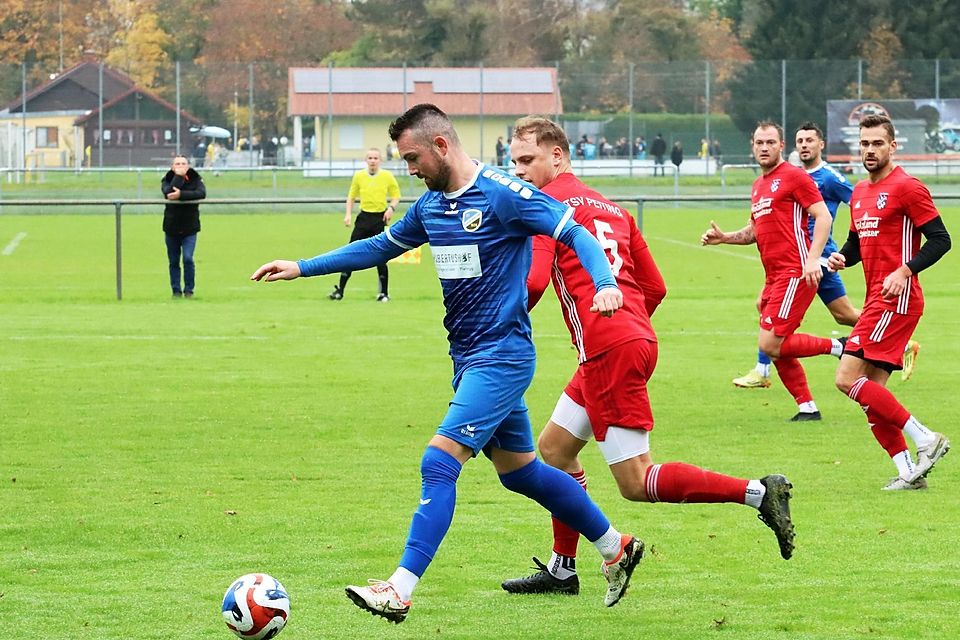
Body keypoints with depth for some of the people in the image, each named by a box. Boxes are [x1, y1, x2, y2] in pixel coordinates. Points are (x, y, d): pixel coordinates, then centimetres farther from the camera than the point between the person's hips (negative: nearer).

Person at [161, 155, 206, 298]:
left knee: (188, 259, -13)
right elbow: (168, 192, -23)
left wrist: (181, 194, -29)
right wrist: (178, 176, -23)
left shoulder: (195, 179, -2)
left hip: (190, 228, -2)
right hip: (171, 227, 2)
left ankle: (189, 290, -1)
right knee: (174, 261, 7)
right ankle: (176, 290, 18)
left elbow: (201, 193, -22)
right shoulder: (167, 180, -1)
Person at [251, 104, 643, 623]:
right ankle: (616, 548, 32)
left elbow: (575, 234, -16)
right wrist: (302, 268, 20)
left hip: (501, 357, -9)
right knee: (519, 470, 17)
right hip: (469, 358, 9)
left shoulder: (503, 194, -15)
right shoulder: (430, 206, 10)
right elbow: (380, 247, 23)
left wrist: (605, 284, -33)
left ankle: (399, 590, -19)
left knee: (439, 463, -16)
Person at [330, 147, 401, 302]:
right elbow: (351, 196, 14)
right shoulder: (359, 176, 4)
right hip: (364, 218, 2)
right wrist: (348, 214, 2)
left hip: (380, 219, -2)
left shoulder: (387, 176, -1)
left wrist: (391, 208, -12)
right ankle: (340, 290, 3)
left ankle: (384, 293, 8)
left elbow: (396, 195, 7)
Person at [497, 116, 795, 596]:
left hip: (608, 351, -9)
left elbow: (532, 281, -17)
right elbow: (654, 286, 21)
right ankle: (561, 570, 24)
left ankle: (758, 493, -15)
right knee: (553, 448, 19)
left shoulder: (546, 202, -4)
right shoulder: (609, 207, 21)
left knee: (637, 483, -7)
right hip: (637, 338, 9)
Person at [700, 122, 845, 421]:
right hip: (774, 278, 9)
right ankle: (807, 407, 15)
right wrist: (724, 237, 12)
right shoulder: (759, 185, 20)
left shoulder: (793, 176, -6)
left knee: (770, 344, -15)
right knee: (778, 350, 7)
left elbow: (822, 216, -12)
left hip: (796, 273, -9)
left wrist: (813, 258, -22)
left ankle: (838, 347, -4)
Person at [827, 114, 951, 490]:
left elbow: (940, 239, -13)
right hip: (876, 301, 9)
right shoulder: (859, 192, 17)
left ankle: (925, 439, -13)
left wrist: (905, 271, -24)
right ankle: (909, 471, 7)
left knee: (848, 378, -16)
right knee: (872, 392, 5)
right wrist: (842, 258, 4)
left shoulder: (907, 188, -9)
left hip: (897, 301, -9)